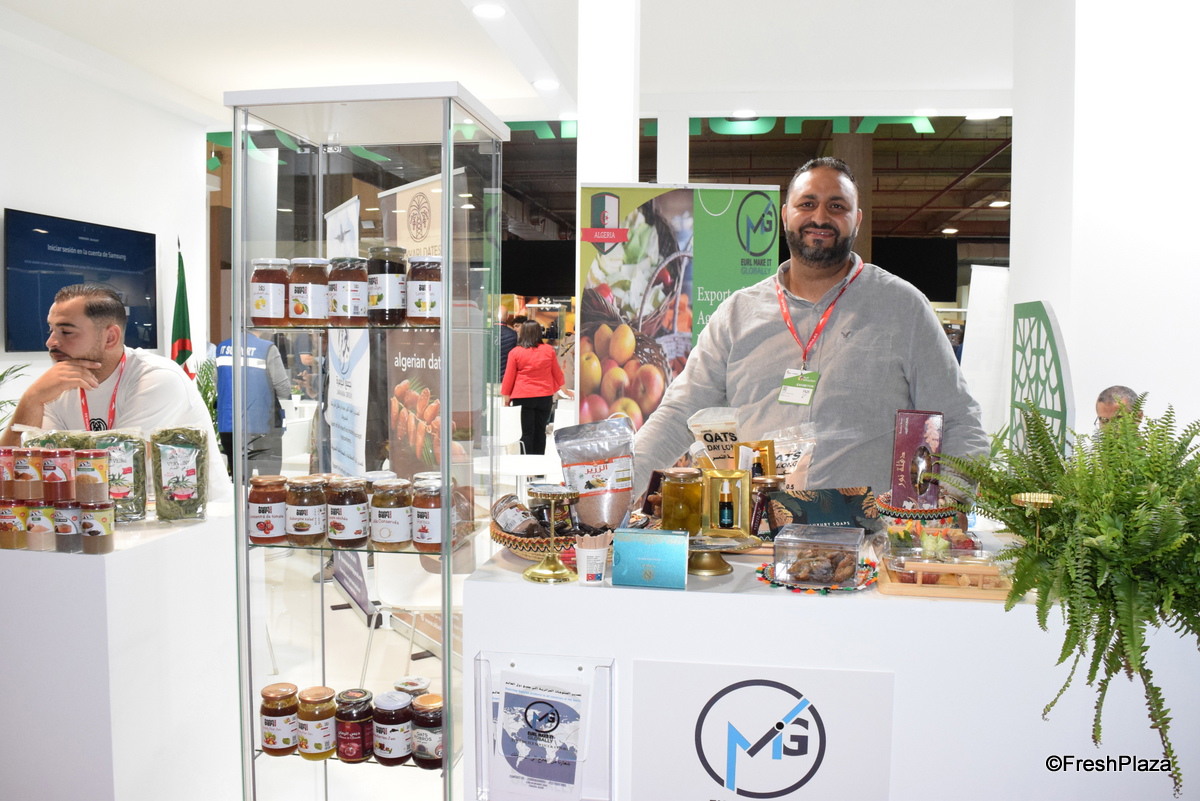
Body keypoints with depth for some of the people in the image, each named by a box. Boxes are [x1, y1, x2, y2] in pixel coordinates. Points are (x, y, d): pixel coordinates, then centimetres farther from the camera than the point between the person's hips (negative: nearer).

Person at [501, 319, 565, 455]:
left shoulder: (515, 352, -7)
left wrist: (506, 396, 9)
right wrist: (553, 390, 23)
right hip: (545, 397, 2)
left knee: (526, 432, 3)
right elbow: (557, 374, 8)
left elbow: (509, 377, -2)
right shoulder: (549, 350, -1)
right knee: (540, 431, 13)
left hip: (522, 397, -2)